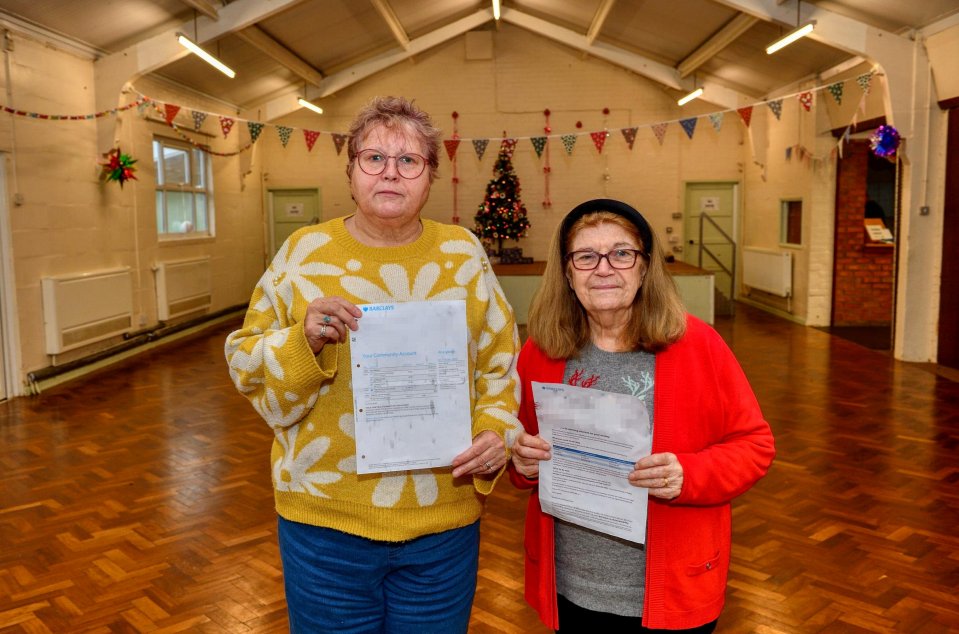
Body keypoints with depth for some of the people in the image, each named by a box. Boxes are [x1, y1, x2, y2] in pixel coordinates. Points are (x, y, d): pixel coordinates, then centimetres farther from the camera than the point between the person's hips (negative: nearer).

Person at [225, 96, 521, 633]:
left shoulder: (464, 253, 1)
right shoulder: (304, 252, -1)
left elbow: (500, 366, 7)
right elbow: (248, 365, 1)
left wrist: (496, 432, -10)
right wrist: (305, 340, -18)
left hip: (443, 517, 1)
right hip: (325, 516, 0)